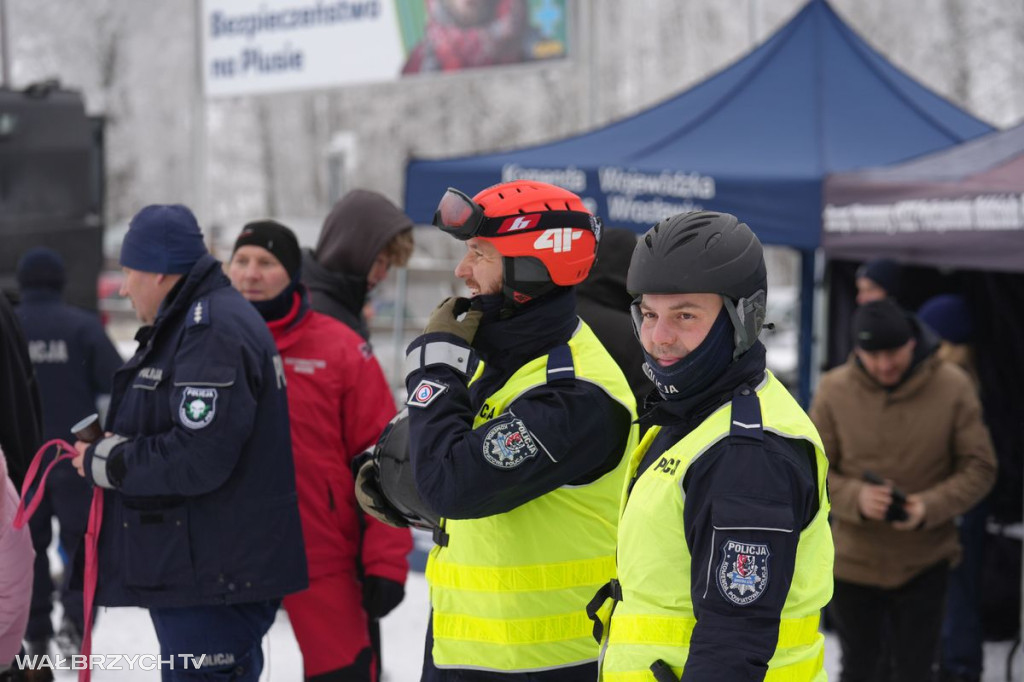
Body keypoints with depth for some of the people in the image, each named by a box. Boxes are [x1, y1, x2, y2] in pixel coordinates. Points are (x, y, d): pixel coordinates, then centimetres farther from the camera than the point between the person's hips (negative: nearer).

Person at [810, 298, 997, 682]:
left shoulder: (952, 387, -11)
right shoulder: (834, 391, -10)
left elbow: (979, 469, -6)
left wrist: (931, 507, -23)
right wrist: (856, 497, -24)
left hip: (924, 564, -1)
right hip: (853, 562, 1)